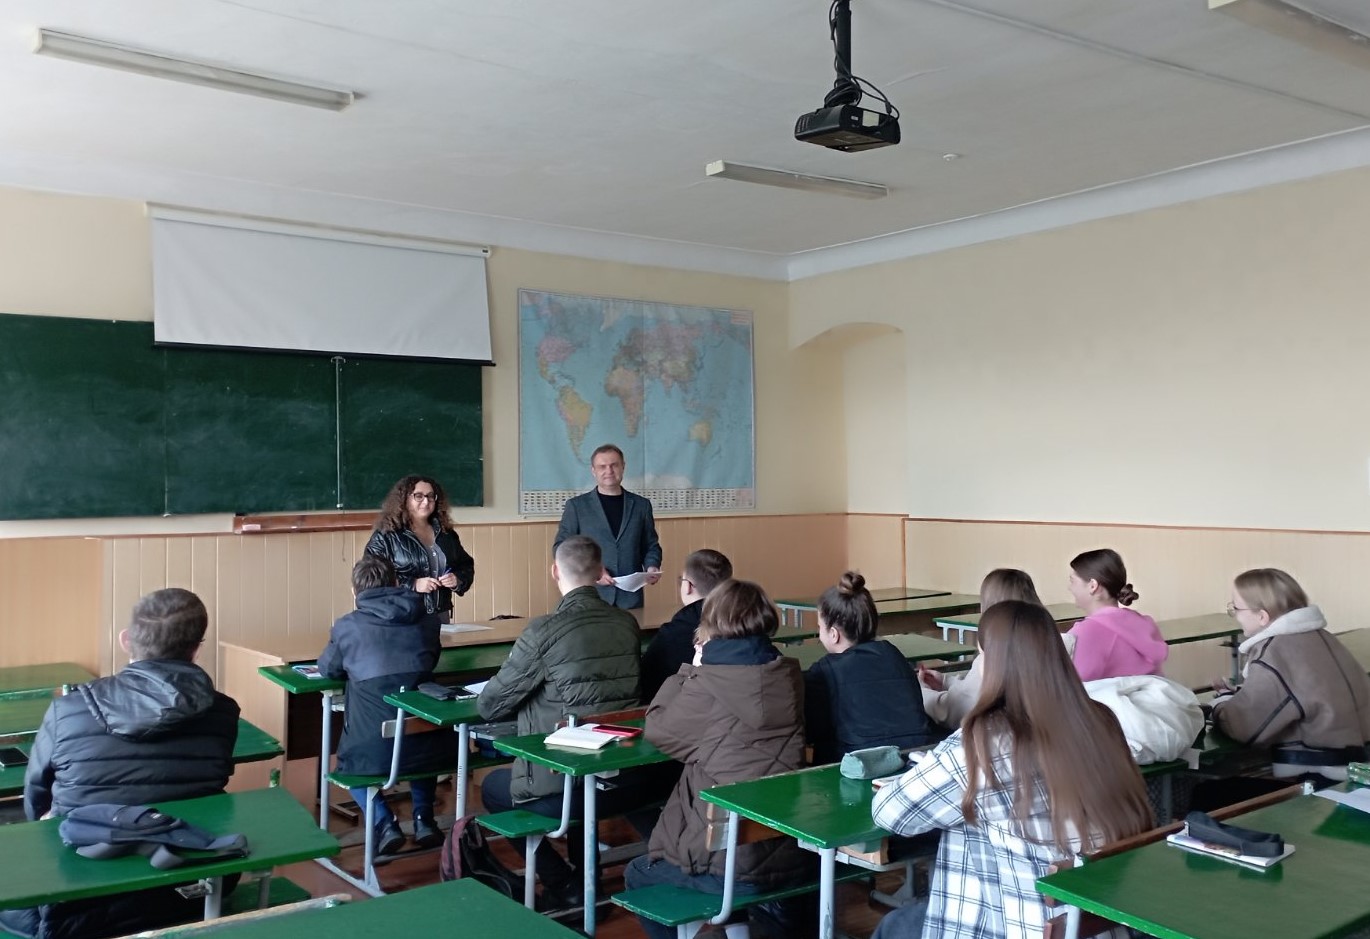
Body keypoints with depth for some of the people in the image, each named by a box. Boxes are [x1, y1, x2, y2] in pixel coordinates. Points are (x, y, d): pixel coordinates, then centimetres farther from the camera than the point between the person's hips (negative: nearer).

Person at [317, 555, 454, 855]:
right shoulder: (425, 622, 7)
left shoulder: (347, 626, -1)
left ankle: (384, 822, 7)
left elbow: (328, 669, 16)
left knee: (349, 763, 31)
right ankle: (423, 817, 19)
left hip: (374, 751, -2)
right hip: (428, 750, 3)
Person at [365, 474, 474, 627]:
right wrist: (412, 585, -20)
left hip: (441, 617, 5)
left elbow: (467, 567, 19)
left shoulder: (446, 534, 12)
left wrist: (458, 580, -3)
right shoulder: (385, 536, -5)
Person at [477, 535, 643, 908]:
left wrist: (530, 700, 15)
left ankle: (564, 885, 17)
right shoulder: (628, 624, 1)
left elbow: (489, 707, -7)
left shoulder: (543, 630, -16)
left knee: (492, 787, 24)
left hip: (563, 788, -5)